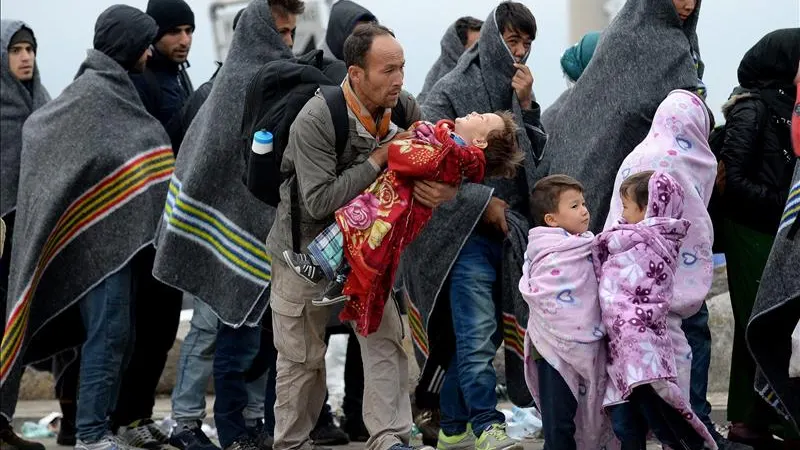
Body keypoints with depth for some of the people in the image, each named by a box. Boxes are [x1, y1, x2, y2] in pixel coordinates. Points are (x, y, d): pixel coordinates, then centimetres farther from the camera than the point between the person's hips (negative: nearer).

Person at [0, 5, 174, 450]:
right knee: (109, 331, -9)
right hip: (101, 233, -9)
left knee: (119, 333, 10)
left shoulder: (116, 88, 15)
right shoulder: (93, 92, -11)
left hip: (119, 233, 9)